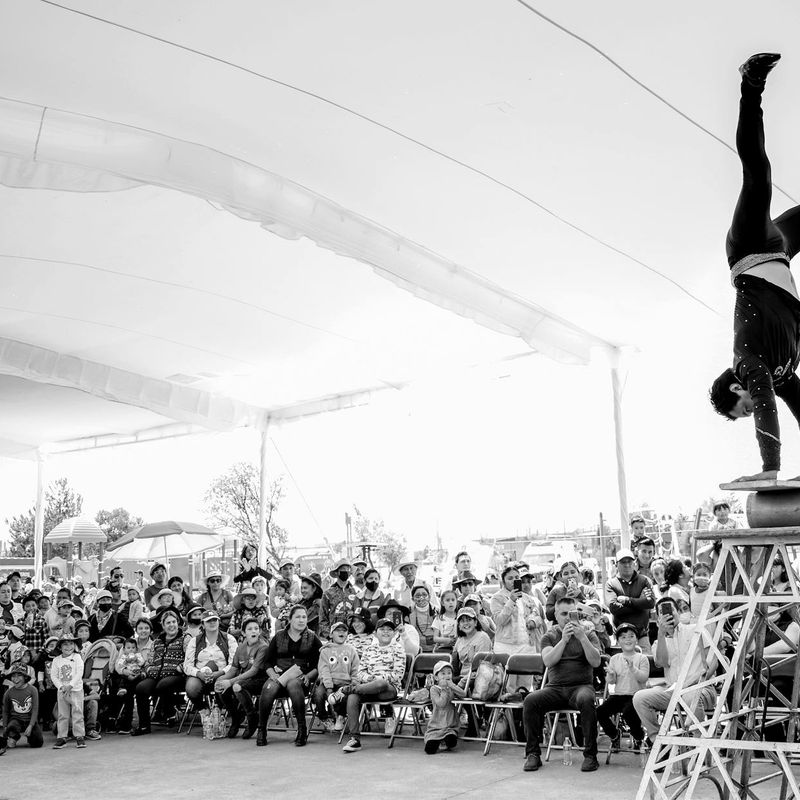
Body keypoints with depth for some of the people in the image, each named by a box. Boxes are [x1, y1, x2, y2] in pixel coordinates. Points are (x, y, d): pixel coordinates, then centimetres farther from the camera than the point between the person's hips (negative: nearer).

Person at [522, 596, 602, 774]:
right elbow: (548, 661, -7)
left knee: (586, 700, -37)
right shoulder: (550, 636, 12)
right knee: (530, 700, -26)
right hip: (555, 688, 1)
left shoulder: (588, 634, 11)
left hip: (581, 685, -1)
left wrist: (582, 638, -16)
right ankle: (533, 754, -14)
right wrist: (564, 639, -17)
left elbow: (596, 662, -6)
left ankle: (590, 755, -23)